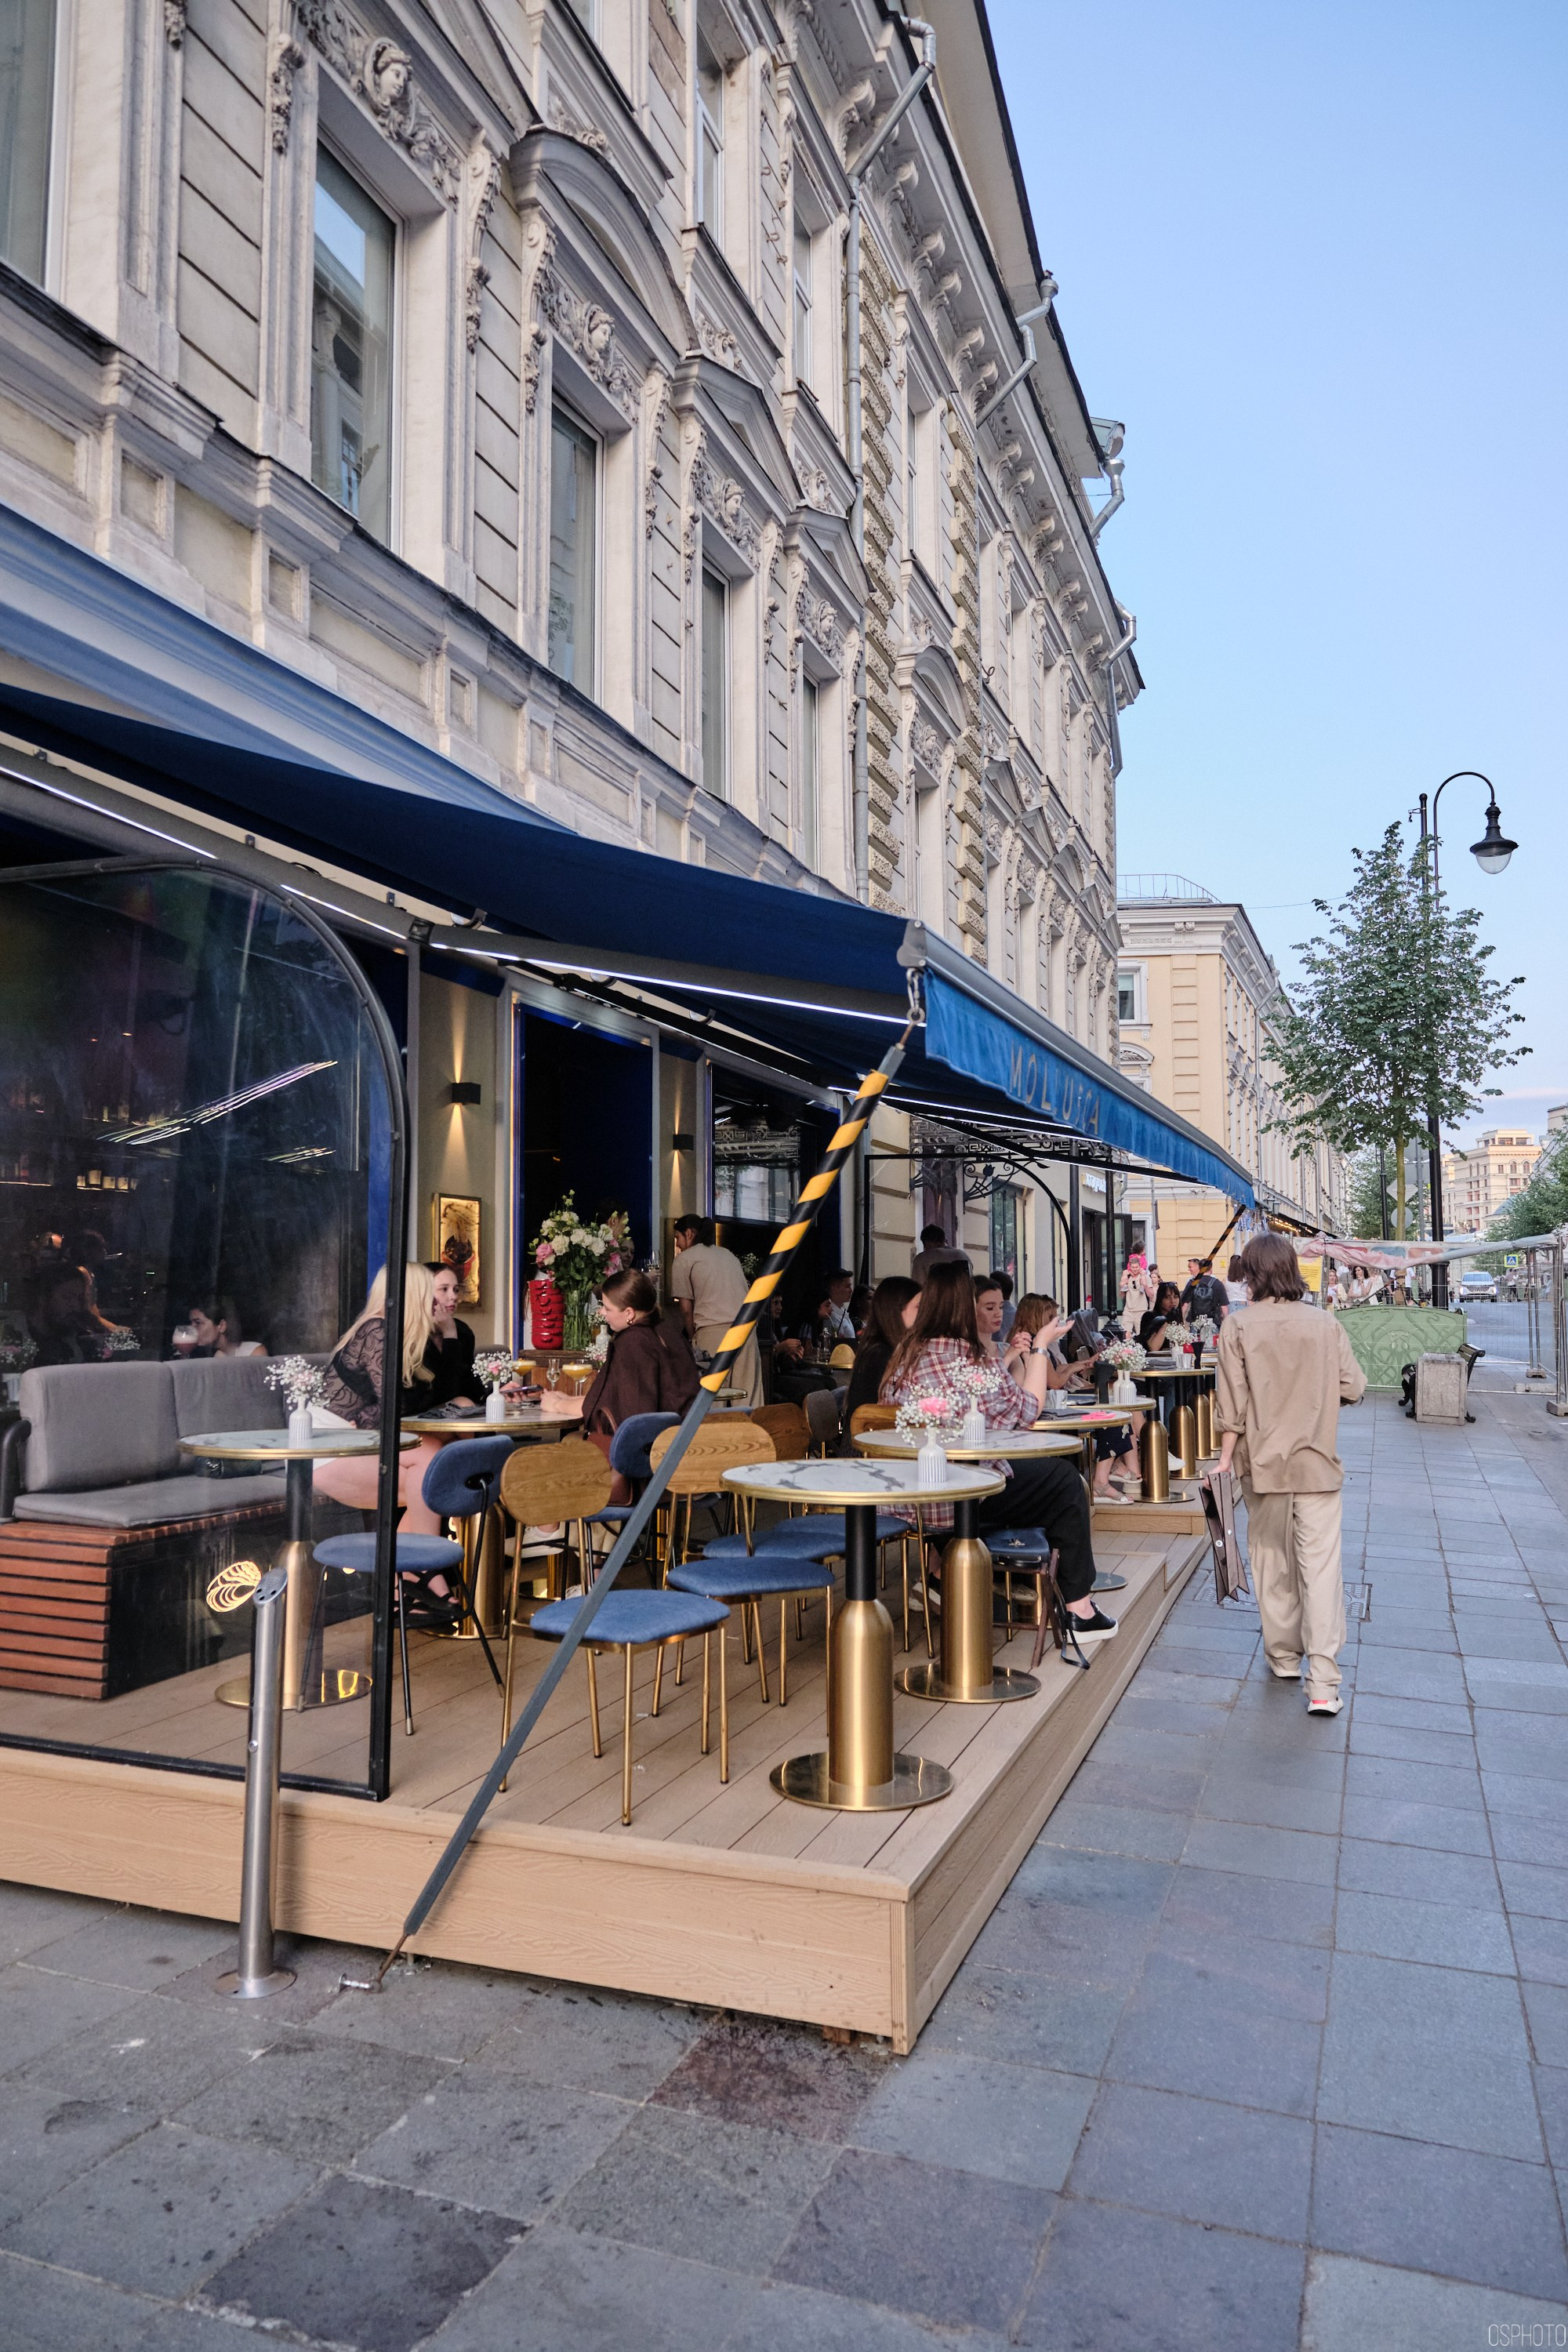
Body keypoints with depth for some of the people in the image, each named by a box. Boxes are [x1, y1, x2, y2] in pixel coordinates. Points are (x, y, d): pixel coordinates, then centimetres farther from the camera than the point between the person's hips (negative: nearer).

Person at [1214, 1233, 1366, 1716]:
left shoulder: (1238, 1329, -8)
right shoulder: (1326, 1325, -5)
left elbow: (1231, 1405, -8)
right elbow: (1353, 1388, 0)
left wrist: (1225, 1459, 0)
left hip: (1264, 1463, 0)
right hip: (1317, 1461, 0)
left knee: (1272, 1562, 16)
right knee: (1321, 1566, 0)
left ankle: (1285, 1658, 28)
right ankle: (1322, 1683, -5)